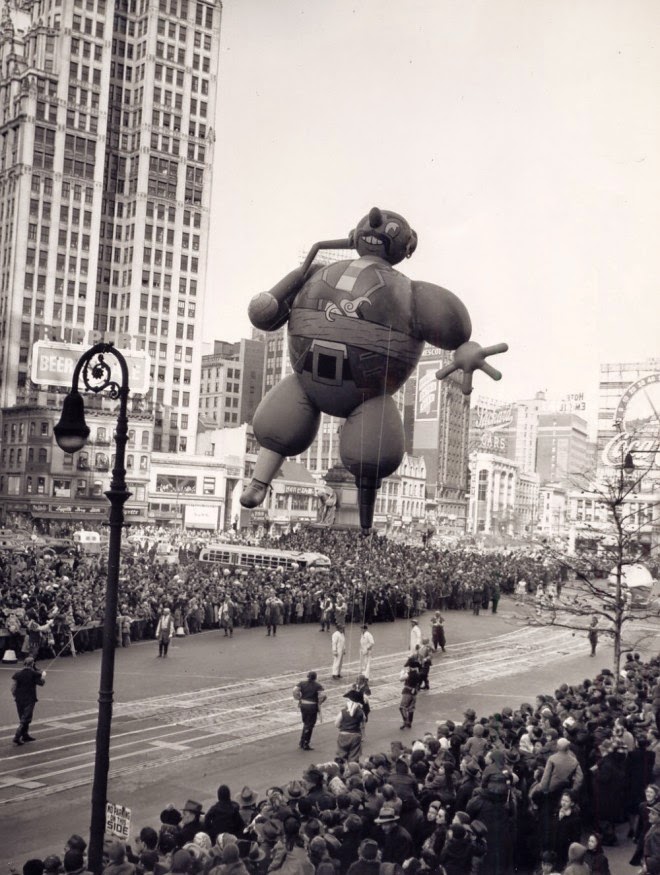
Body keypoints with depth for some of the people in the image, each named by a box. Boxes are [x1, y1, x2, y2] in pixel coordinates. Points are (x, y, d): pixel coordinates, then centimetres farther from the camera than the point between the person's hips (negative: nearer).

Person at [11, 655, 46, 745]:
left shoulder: (17, 674, -4)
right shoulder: (34, 674, -9)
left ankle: (25, 735, 28)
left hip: (19, 699, 4)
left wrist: (15, 696, 11)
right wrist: (43, 675, 24)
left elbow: (13, 688, -5)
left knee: (22, 718, 18)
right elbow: (41, 683, 6)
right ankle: (17, 737, -10)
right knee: (26, 719, 0)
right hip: (30, 699, -4)